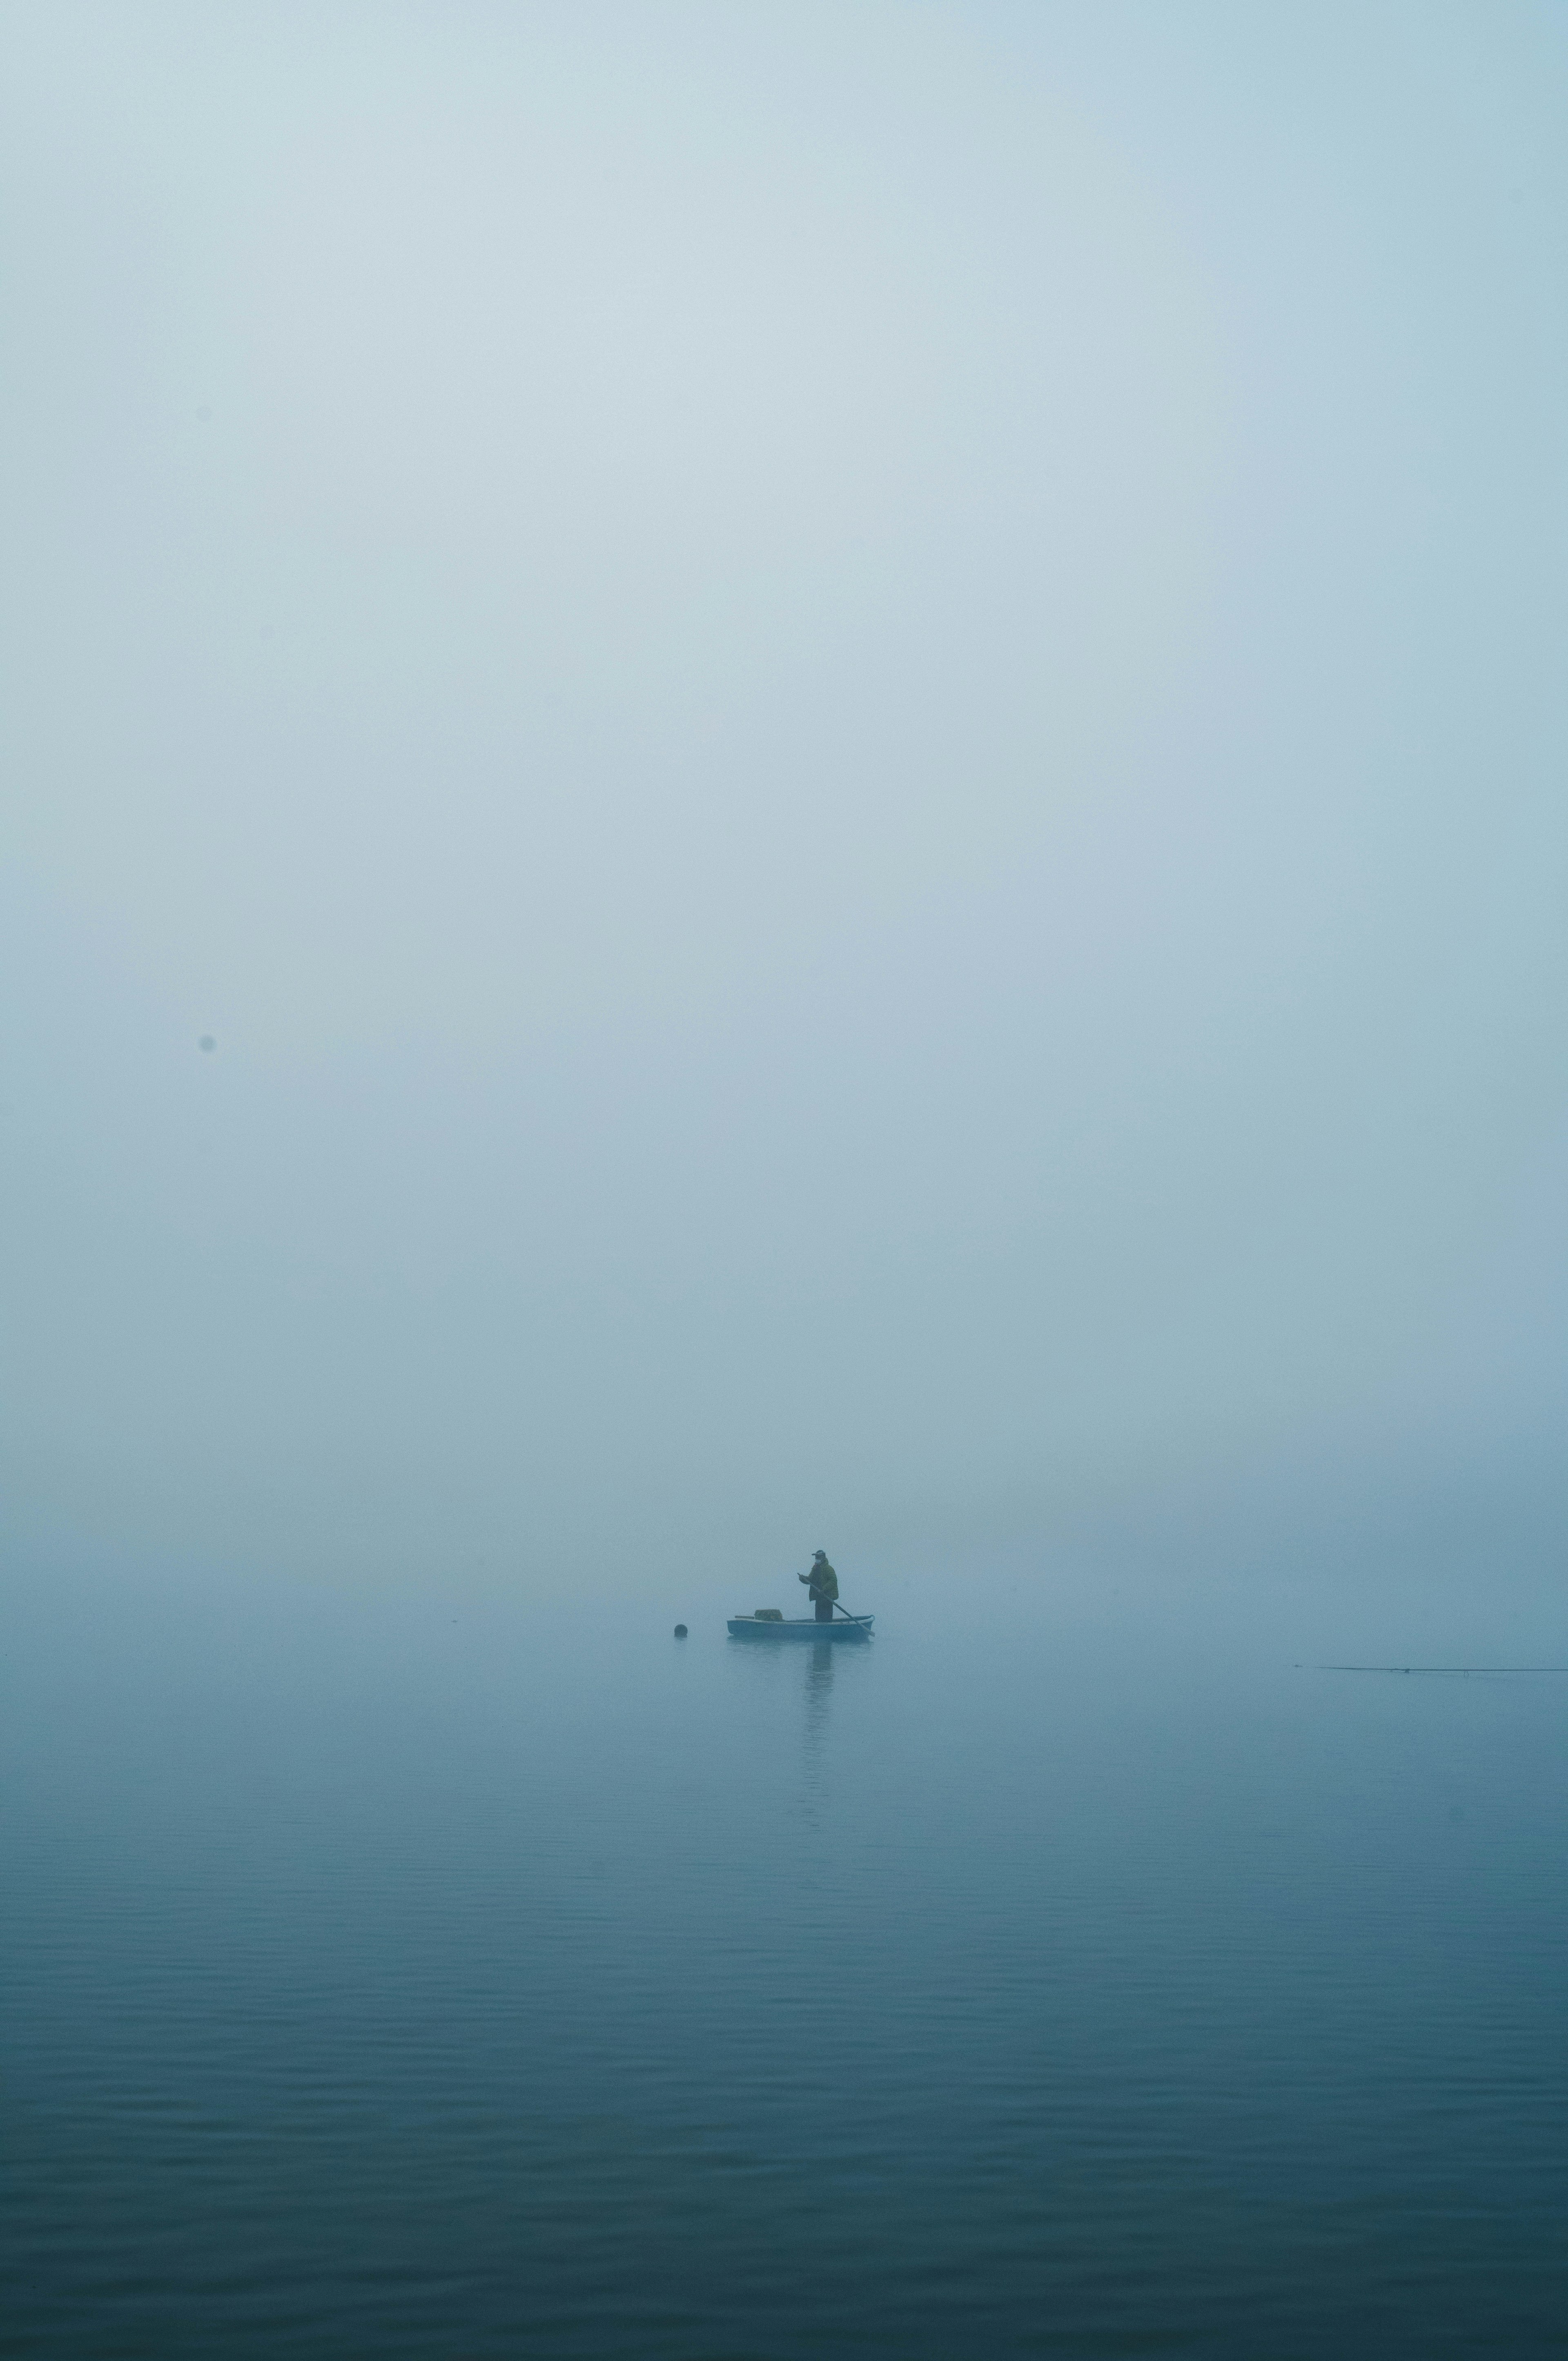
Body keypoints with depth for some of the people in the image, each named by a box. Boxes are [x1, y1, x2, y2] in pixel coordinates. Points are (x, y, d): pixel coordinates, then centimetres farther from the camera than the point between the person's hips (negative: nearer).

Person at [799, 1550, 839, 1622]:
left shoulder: (828, 1569, -10)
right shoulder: (815, 1568, 16)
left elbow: (834, 1581, -18)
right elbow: (810, 1580, 16)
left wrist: (824, 1589, -25)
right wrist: (803, 1579, -6)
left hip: (827, 1597, -9)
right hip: (819, 1597, 9)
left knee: (826, 1617, -10)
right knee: (819, 1616, 12)